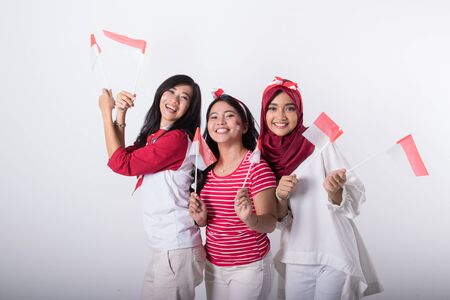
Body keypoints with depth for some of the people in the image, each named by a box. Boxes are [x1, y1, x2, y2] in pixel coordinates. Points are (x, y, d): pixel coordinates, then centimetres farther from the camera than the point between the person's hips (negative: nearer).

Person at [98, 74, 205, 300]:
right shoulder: (156, 136, 13)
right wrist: (120, 114, 3)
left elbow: (121, 163, -14)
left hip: (176, 249, -9)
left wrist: (106, 112, -5)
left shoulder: (177, 138, -16)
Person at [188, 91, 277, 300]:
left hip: (249, 267, -5)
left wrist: (250, 219, -36)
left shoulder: (257, 166, -16)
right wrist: (201, 218, -9)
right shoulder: (207, 168, 1)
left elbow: (270, 223, -16)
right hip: (212, 265, 5)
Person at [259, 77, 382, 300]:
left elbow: (355, 199, -9)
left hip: (334, 255, -3)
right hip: (295, 260, 4)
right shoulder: (264, 155, 3)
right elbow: (279, 219, 6)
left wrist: (335, 191, -29)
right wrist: (280, 197, -14)